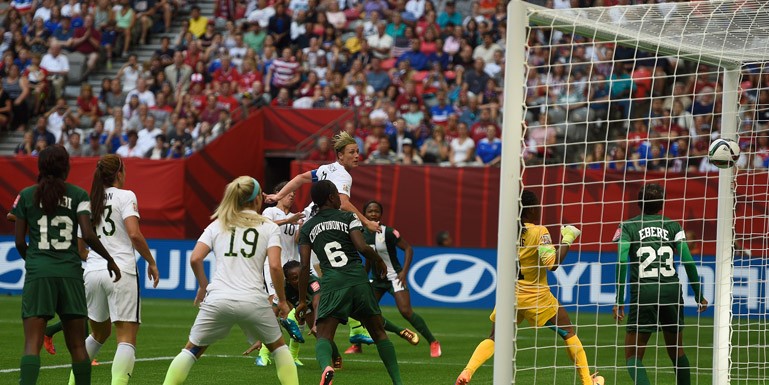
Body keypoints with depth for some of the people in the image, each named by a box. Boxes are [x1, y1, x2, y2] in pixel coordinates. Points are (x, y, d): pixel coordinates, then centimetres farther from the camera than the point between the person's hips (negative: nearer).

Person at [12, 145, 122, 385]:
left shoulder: (26, 196, 5)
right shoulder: (78, 195, 4)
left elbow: (19, 241, 5)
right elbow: (88, 235, -6)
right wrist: (110, 260, 8)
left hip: (37, 274, -1)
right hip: (70, 273, 1)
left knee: (32, 345, -7)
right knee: (77, 345, 10)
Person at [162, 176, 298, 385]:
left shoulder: (217, 225, 14)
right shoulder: (269, 227, 9)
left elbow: (195, 259, 2)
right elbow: (275, 266, -4)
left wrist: (203, 286, 18)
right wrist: (282, 301, 7)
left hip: (217, 299, 1)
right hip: (253, 301, -1)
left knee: (192, 350, 13)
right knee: (278, 346, 20)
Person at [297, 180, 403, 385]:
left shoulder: (307, 227, 11)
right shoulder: (348, 217, 6)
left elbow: (305, 266, 6)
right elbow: (363, 247, -9)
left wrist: (302, 301, 11)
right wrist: (378, 261, 12)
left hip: (331, 284, 0)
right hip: (358, 279, 0)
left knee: (323, 337, -4)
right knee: (378, 332, 15)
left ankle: (326, 367, -38)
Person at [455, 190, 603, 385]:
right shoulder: (539, 232, -13)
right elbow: (552, 263, -21)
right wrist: (566, 240, -11)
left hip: (510, 296, 4)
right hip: (535, 295, -4)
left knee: (494, 338, 12)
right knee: (568, 332, 12)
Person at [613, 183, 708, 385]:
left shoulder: (628, 227, 5)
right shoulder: (672, 226, 10)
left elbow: (621, 262, -7)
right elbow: (688, 261, 3)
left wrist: (619, 301, -7)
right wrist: (698, 295, 11)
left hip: (642, 292, -3)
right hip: (672, 291, 3)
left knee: (633, 356, 0)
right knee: (676, 351, 21)